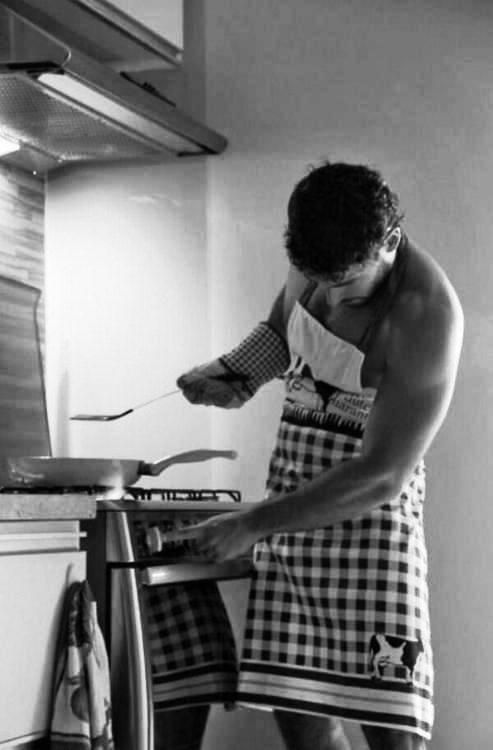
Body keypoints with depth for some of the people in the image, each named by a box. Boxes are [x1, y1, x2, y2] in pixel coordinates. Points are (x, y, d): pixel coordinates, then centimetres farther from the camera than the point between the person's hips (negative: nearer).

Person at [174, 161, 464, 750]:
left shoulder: (426, 316, -21)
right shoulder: (317, 260, -1)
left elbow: (382, 477, -22)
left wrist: (252, 525, -20)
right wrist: (231, 374, 1)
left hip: (367, 503, -6)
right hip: (291, 486, 6)